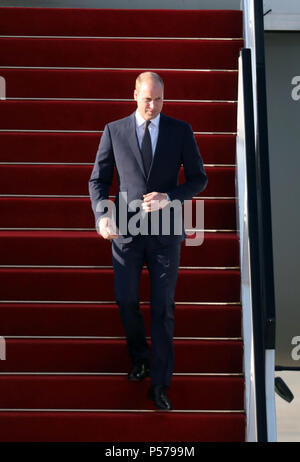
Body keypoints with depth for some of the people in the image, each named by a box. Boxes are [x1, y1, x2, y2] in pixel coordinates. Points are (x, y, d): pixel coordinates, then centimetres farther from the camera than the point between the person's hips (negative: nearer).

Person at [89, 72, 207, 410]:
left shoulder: (181, 130, 1)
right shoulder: (114, 130, 2)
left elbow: (198, 178, 2)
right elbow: (98, 179, 3)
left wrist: (169, 198, -15)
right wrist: (102, 214, -15)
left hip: (165, 230, -1)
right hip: (126, 229, 1)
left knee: (163, 307, 3)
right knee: (126, 300, 9)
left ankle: (159, 385, 13)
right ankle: (139, 357, 38)